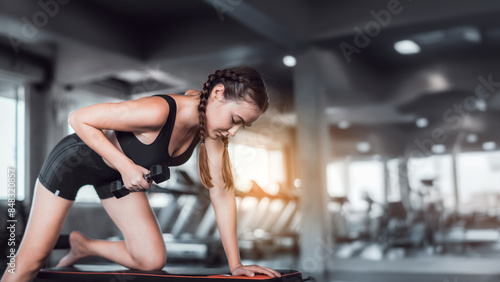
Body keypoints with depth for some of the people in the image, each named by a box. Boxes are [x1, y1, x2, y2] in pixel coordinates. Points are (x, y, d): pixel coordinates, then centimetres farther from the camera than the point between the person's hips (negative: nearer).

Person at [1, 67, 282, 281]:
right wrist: (126, 166, -33)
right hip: (77, 158, -6)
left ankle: (83, 245, 20)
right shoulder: (159, 112, -38)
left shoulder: (210, 126, -17)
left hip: (119, 174, 6)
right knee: (32, 259, -2)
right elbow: (79, 119, -30)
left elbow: (222, 194, -13)